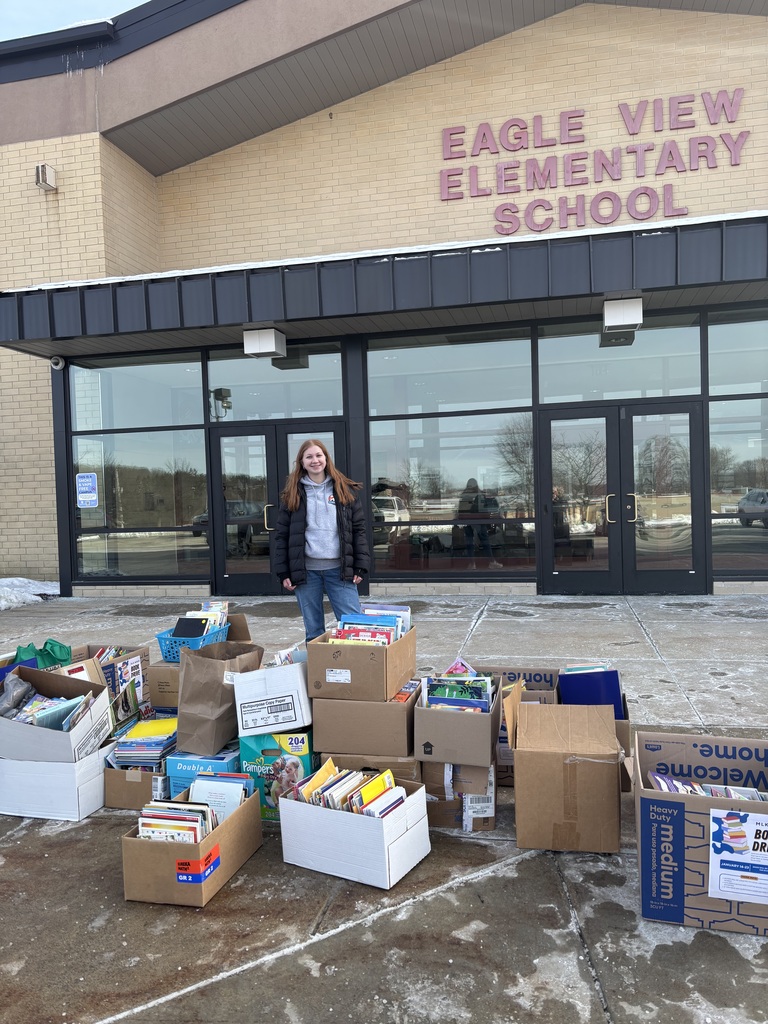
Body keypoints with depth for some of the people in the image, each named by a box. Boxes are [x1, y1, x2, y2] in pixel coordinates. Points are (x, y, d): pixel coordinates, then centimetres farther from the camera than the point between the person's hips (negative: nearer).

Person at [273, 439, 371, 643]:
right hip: (306, 570, 1)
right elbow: (281, 535, 5)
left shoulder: (346, 490, 5)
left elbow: (358, 529, 5)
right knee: (313, 631, 9)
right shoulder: (292, 494, 6)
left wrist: (360, 566, -2)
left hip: (339, 569, 0)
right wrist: (283, 572, -2)